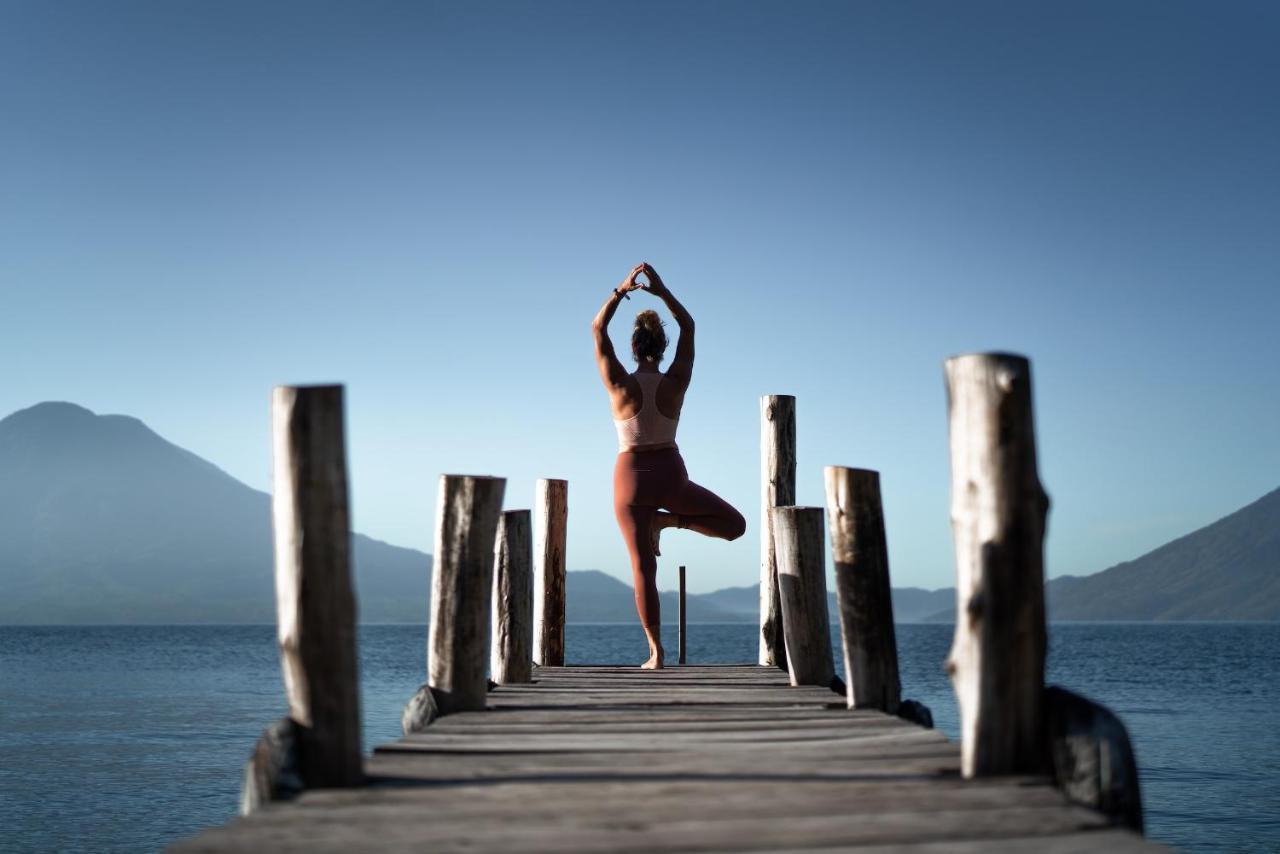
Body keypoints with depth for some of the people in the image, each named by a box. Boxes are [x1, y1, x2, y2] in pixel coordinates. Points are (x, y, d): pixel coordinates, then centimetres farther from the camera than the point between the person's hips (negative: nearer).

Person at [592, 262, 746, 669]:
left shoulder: (620, 385, -10)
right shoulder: (675, 383, -7)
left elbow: (598, 329, -1)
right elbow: (688, 327, 3)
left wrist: (622, 290, -4)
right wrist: (661, 291, -2)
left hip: (631, 479, 0)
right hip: (670, 476, 0)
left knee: (643, 568, 2)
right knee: (734, 524, 18)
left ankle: (656, 651, -2)